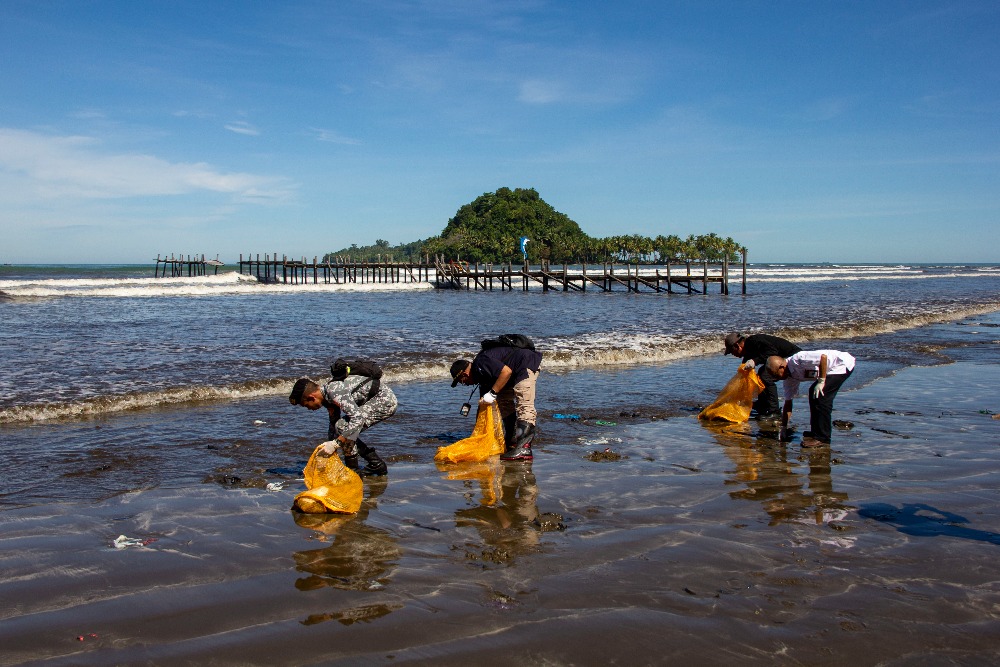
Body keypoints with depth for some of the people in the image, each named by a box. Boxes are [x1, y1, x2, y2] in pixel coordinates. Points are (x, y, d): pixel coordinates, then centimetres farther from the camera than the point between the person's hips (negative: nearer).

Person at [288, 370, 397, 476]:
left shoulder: (335, 392, -24)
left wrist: (336, 443, -31)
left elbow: (357, 418, -32)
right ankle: (377, 465, 17)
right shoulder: (328, 396, 6)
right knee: (347, 433, 8)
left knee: (343, 426, -17)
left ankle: (353, 470, -8)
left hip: (386, 400, -10)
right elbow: (333, 427, 17)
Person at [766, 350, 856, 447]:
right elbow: (788, 402, 8)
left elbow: (823, 356, -34)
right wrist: (783, 428, 10)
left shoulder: (797, 360, -25)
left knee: (820, 396, -17)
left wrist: (821, 381, -28)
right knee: (813, 393, 16)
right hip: (832, 369, 10)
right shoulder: (789, 377, 3)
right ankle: (816, 432, 22)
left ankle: (822, 438, -12)